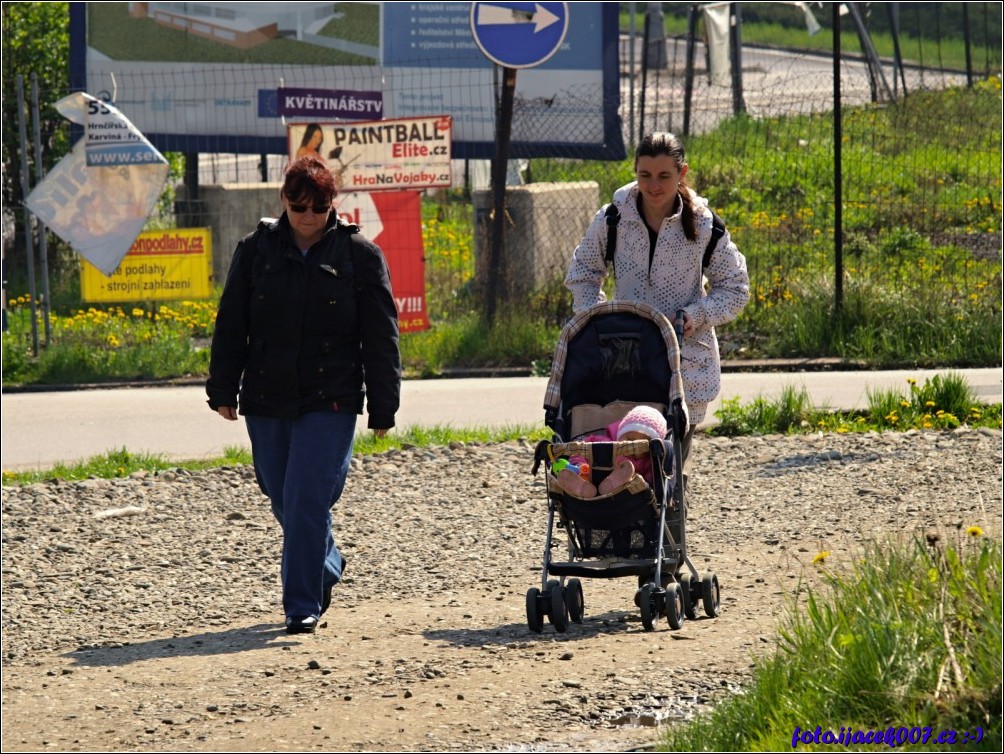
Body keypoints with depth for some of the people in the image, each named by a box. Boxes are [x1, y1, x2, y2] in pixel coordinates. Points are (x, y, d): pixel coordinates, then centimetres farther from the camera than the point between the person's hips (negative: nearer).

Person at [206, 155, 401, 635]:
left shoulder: (360, 256, 1)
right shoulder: (256, 250, 6)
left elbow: (380, 339, 2)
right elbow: (231, 325, 10)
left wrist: (382, 409, -1)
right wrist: (223, 391, 6)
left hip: (329, 401, -3)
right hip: (267, 400, 3)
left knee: (306, 502, -12)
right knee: (284, 500, 12)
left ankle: (302, 606, -6)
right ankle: (327, 566, 38)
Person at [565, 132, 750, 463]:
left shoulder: (703, 225, -5)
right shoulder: (612, 220, -2)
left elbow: (734, 289, 5)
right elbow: (582, 273, 14)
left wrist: (695, 316, -12)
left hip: (687, 361, -1)